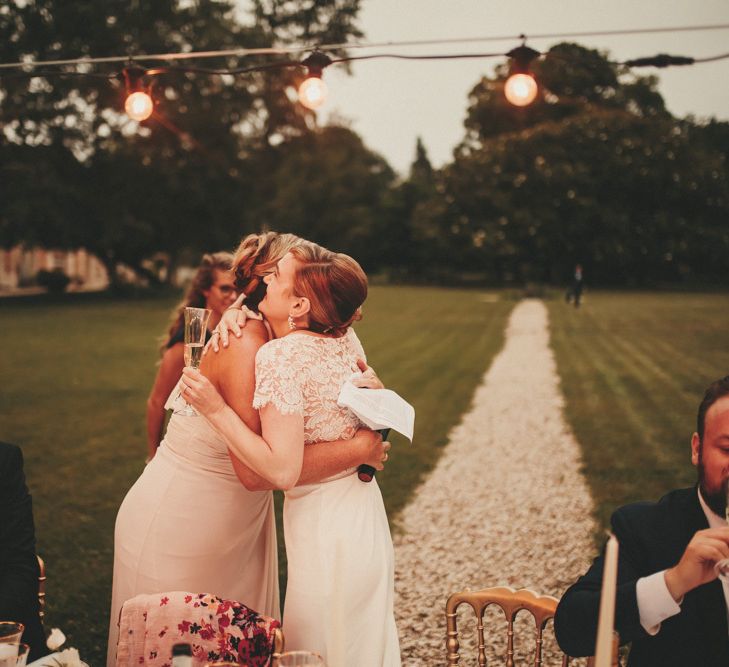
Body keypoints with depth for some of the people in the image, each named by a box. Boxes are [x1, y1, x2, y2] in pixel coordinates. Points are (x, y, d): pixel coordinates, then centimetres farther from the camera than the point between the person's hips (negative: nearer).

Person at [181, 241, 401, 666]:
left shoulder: (281, 355, -25)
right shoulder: (345, 338, -3)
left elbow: (281, 470, -27)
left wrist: (216, 409, -21)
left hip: (322, 519, -8)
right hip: (363, 508, 8)